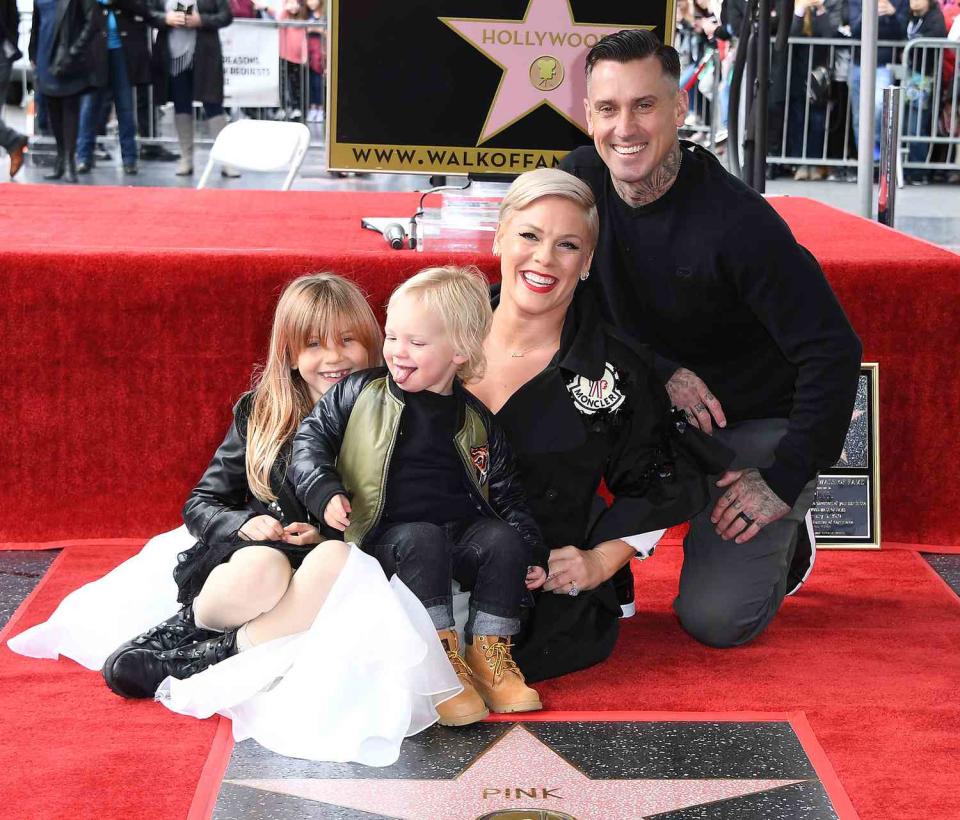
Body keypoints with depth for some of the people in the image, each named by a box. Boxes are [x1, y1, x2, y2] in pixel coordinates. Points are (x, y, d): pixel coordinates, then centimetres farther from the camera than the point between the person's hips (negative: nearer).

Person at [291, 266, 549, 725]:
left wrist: (532, 554, 5)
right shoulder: (361, 395, 2)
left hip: (463, 532, 3)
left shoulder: (475, 423, 7)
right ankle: (440, 657, -30)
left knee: (505, 538, -24)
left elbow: (505, 494, 13)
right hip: (389, 536, -2)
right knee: (422, 540, -33)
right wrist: (324, 492, -11)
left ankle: (488, 653, -13)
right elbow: (311, 437, 6)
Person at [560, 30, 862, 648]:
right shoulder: (580, 182, -10)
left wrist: (785, 481, -22)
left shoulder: (737, 220, -25)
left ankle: (785, 537, 17)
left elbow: (833, 351, -23)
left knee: (714, 620, -16)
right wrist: (662, 372, -19)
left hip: (755, 424, -4)